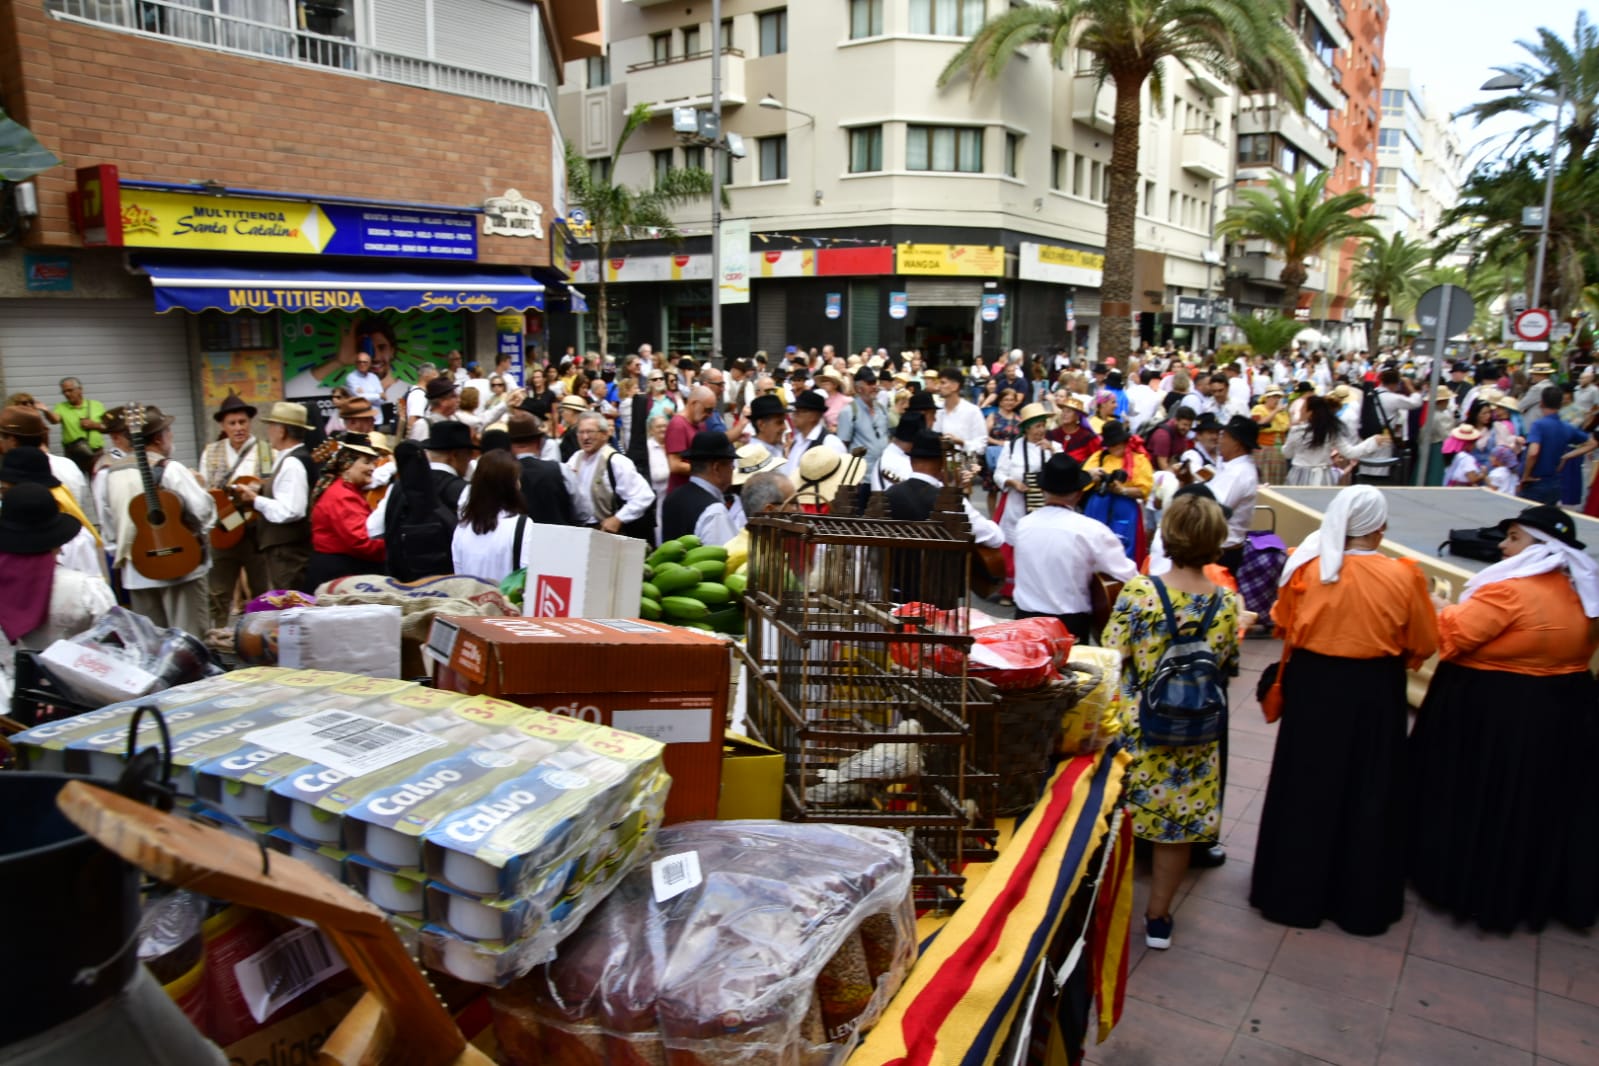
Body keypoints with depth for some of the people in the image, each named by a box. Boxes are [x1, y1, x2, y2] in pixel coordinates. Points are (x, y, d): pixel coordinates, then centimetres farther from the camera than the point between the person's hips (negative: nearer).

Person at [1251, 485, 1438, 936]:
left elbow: (1283, 624, 3)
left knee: (1306, 788, 15)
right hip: (1374, 695, -1)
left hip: (1312, 687, 1)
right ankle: (1361, 902, 30)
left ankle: (1294, 892, 28)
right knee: (1367, 795, 15)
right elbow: (1423, 645, -3)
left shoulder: (1306, 568, -13)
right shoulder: (1402, 577, -16)